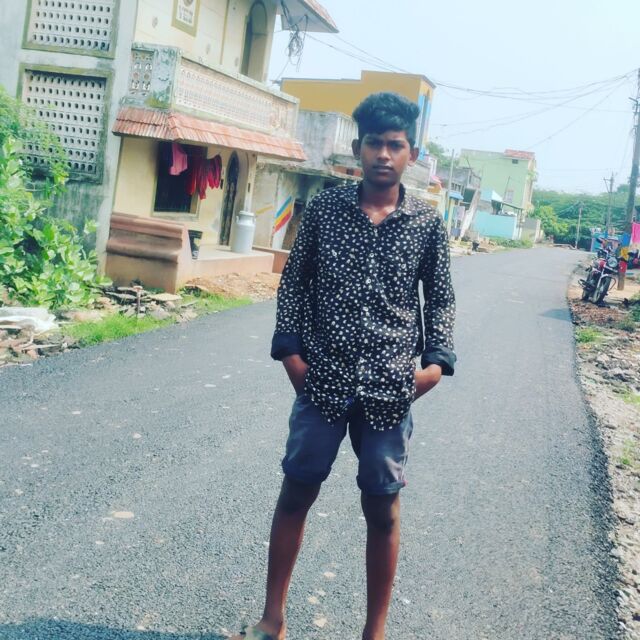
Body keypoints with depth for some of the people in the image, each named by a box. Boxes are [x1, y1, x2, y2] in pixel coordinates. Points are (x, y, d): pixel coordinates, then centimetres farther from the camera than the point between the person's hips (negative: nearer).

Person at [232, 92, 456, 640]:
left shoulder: (428, 223, 1)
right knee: (296, 493, 10)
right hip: (322, 379, 1)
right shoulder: (323, 210, 1)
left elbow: (440, 298, 8)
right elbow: (294, 283, 6)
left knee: (382, 509, 8)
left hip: (390, 387, 0)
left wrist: (436, 362, -4)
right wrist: (289, 349, -2)